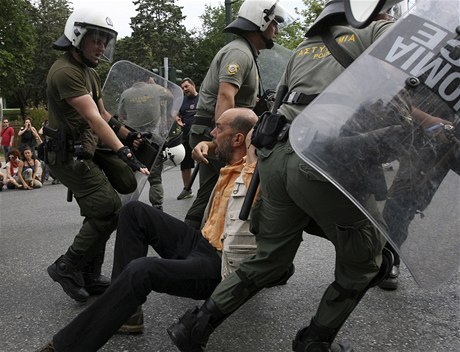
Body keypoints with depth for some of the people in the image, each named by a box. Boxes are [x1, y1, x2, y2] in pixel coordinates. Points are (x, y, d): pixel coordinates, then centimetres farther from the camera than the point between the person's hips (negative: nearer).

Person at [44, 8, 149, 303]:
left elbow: (103, 115, 21)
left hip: (88, 150, 10)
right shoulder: (66, 72, -18)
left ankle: (90, 277, 24)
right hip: (69, 156, -10)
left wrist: (130, 135, 7)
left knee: (99, 215, 11)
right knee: (110, 211, -14)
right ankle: (67, 267, 2)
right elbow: (94, 119, -28)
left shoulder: (90, 72, 16)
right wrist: (126, 154, -34)